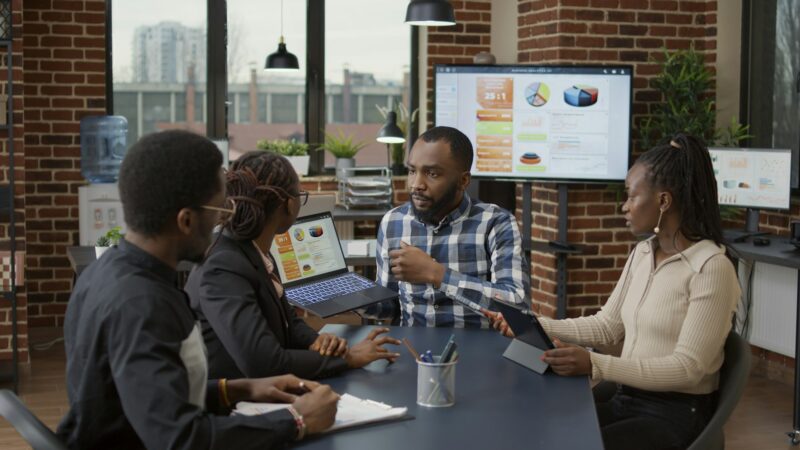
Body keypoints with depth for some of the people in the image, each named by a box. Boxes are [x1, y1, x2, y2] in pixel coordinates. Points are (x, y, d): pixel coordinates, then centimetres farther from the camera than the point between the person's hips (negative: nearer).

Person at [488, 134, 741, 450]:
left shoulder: (710, 267, -16)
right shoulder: (642, 253, 8)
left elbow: (687, 367, -21)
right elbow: (607, 326, 13)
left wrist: (595, 365, -29)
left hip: (677, 414, -7)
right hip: (626, 400, 7)